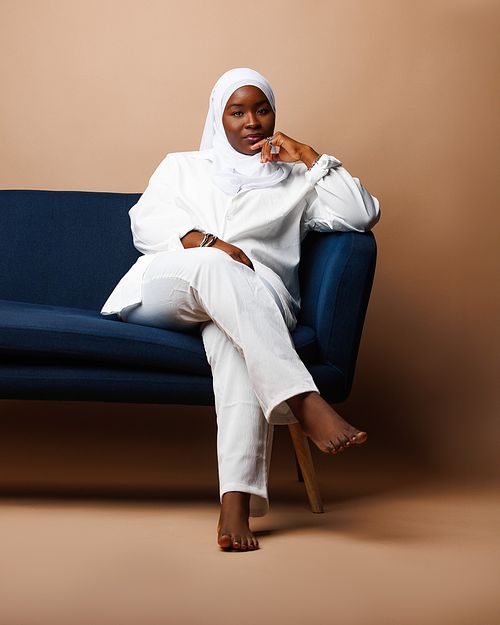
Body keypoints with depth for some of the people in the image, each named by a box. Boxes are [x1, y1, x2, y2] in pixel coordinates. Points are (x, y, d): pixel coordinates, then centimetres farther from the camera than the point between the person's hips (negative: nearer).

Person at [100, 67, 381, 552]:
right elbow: (144, 222, 10)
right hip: (165, 290, 0)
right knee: (214, 265, -38)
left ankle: (237, 501, -54)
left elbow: (362, 215, 11)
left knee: (234, 341, -39)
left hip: (251, 301, 0)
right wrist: (205, 243, -10)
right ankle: (305, 403, -54)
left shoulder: (296, 182, 27)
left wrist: (307, 156, 12)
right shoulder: (182, 166, 29)